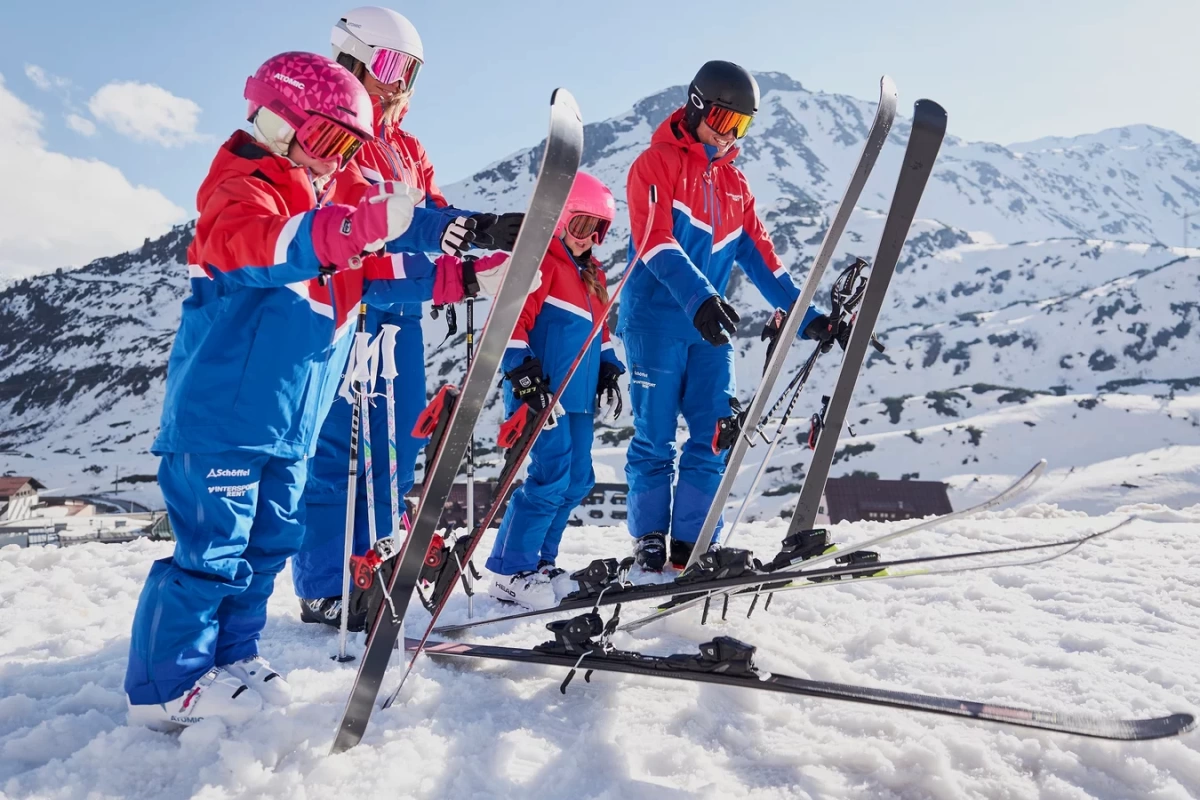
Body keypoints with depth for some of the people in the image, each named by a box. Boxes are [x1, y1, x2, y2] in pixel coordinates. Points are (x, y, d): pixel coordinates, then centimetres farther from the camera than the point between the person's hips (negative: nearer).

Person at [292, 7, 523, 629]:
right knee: (336, 446, -5)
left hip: (399, 307, 8)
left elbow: (431, 210, 8)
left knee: (398, 441, 10)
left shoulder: (406, 149, 21)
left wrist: (485, 229, -13)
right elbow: (358, 214, -20)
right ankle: (323, 588, 5)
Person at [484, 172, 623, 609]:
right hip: (544, 393, -9)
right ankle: (509, 572, -1)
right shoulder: (540, 263, -8)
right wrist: (525, 374, -23)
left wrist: (608, 372, 17)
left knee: (577, 482, 11)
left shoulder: (591, 273, 20)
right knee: (551, 478, -12)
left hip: (579, 395, 9)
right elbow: (512, 319, -17)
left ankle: (540, 561, 23)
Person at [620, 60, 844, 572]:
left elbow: (759, 256, 16)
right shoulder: (656, 164, -1)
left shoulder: (734, 183, 19)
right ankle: (649, 544, 8)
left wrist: (806, 315, 7)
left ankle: (692, 546, 6)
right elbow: (655, 243, -16)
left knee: (714, 436, -1)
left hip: (710, 326, 6)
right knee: (655, 438, -2)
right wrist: (698, 297, -32)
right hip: (656, 321, -6)